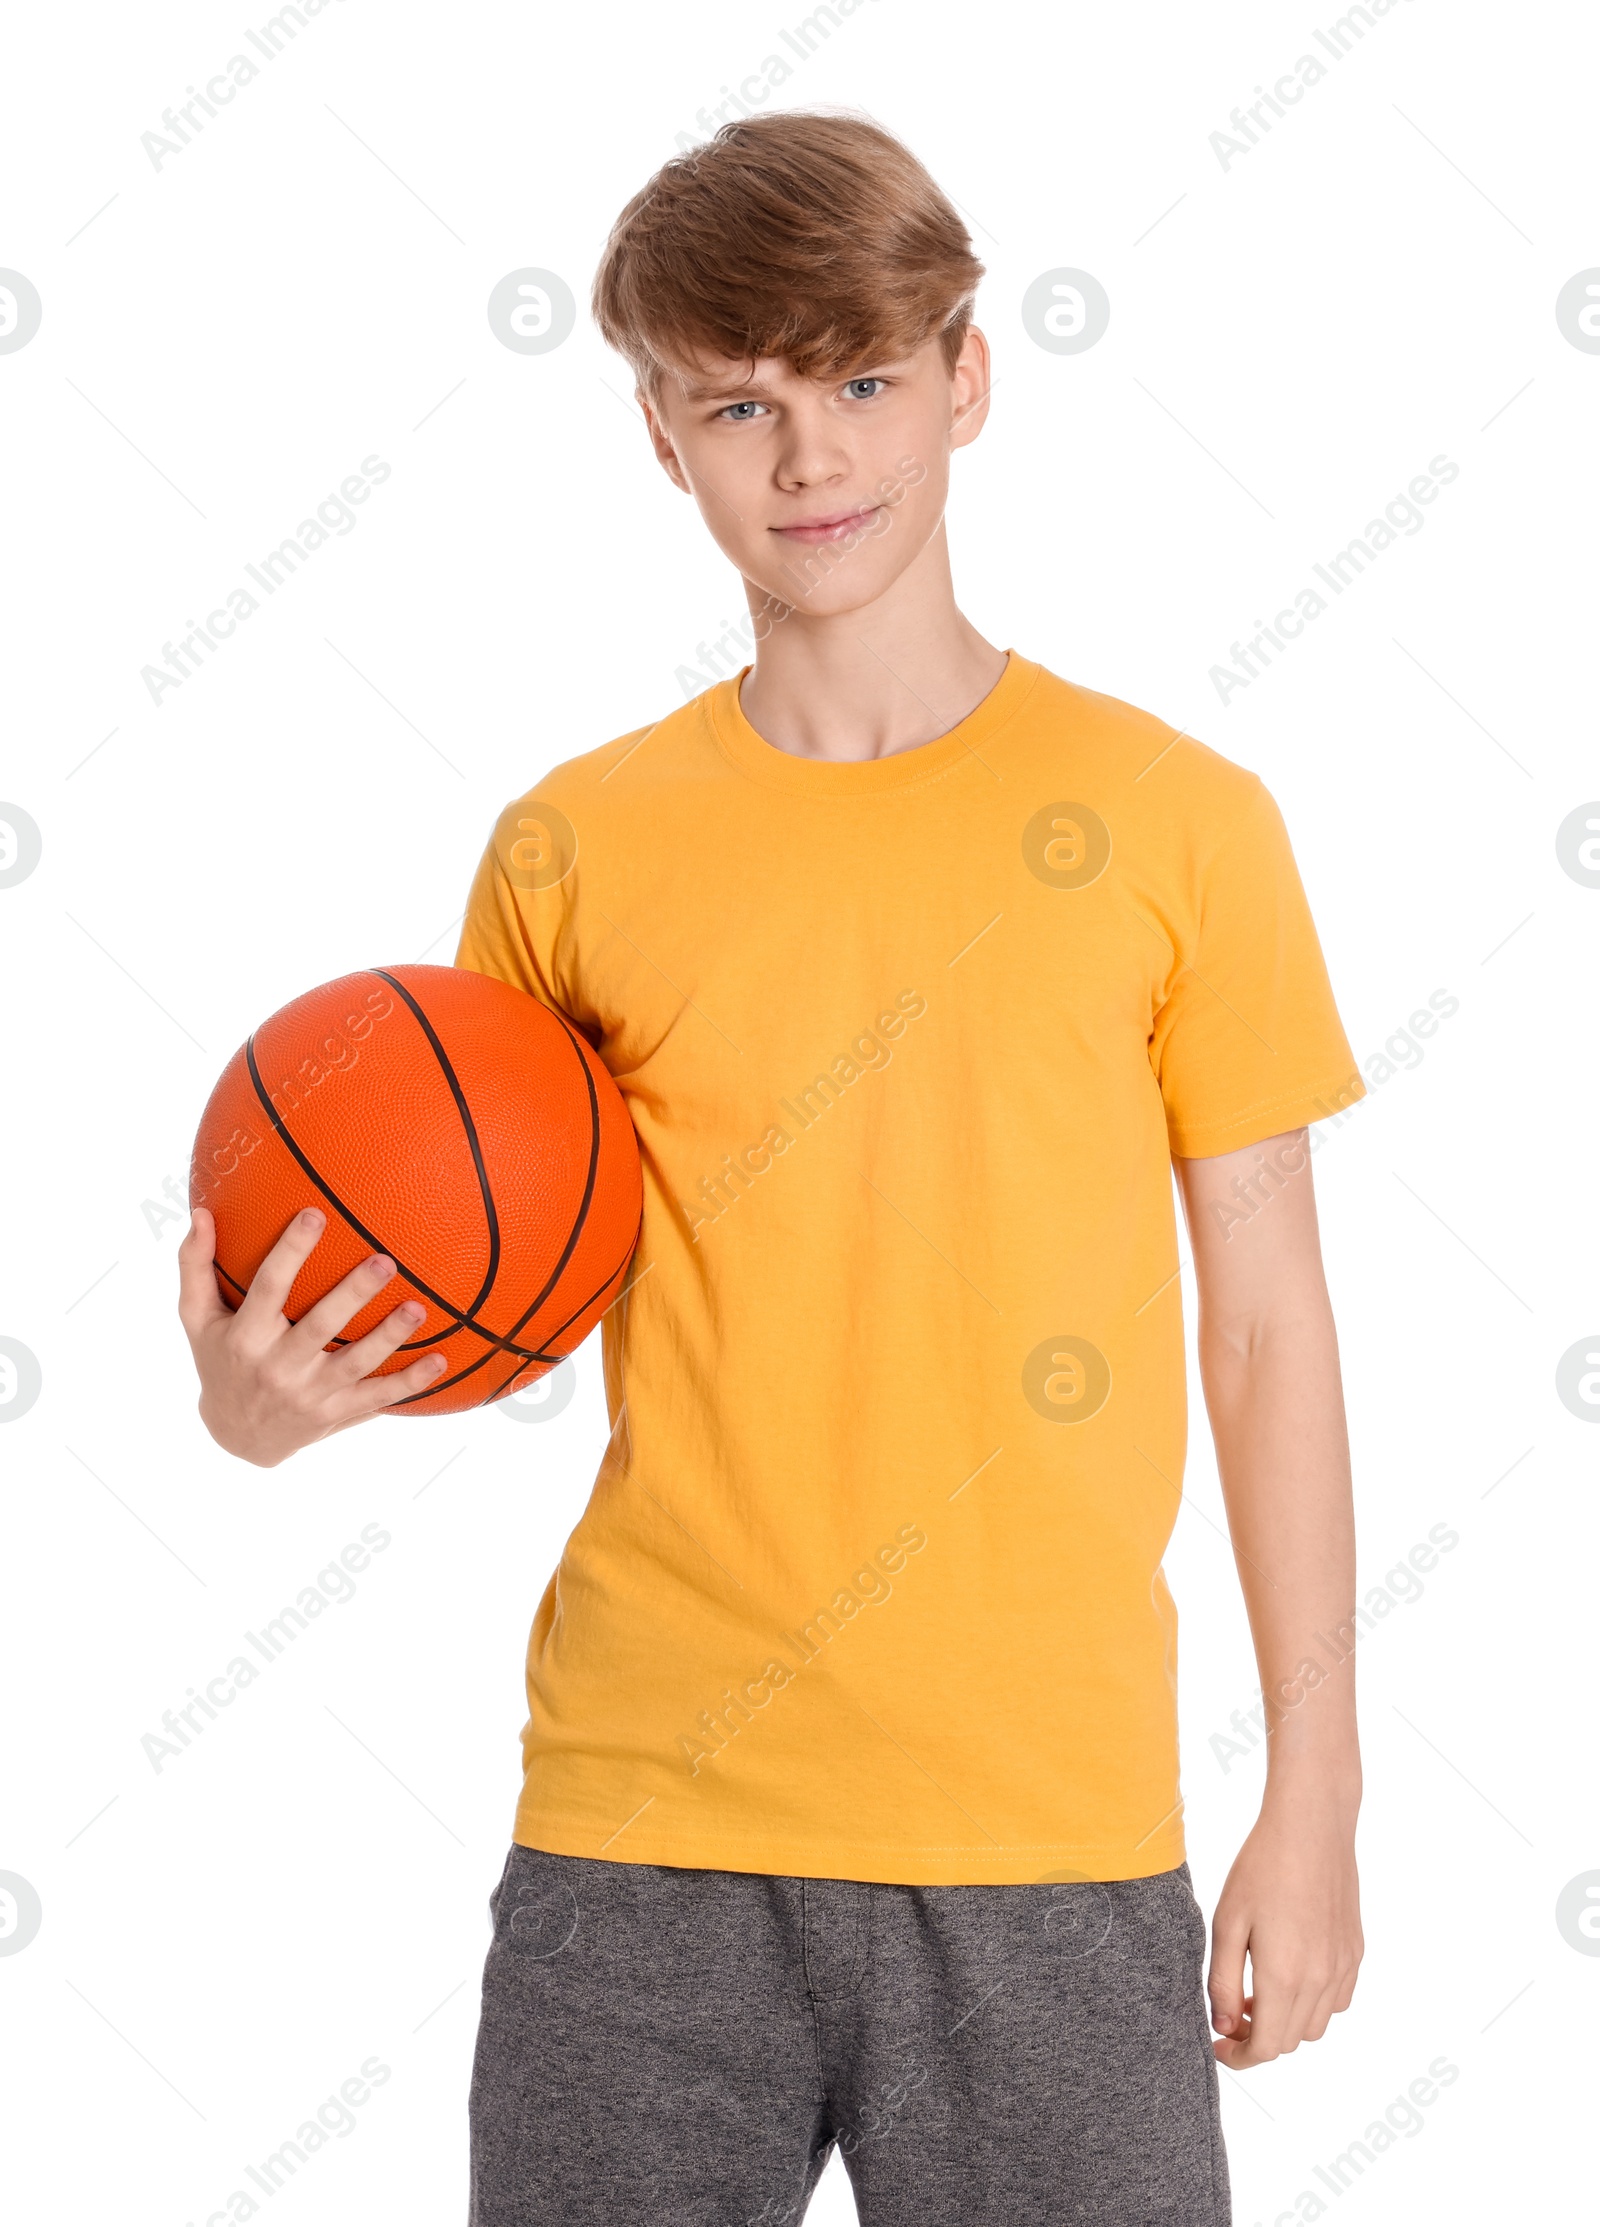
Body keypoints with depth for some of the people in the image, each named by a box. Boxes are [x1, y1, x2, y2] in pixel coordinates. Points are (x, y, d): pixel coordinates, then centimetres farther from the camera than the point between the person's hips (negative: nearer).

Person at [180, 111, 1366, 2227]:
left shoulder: (1173, 820, -1)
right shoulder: (574, 851, 3)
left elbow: (1267, 1319, 3)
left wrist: (1315, 1795, 3)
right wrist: (272, 1397, -10)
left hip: (1048, 1833, -1)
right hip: (642, 1828, 1)